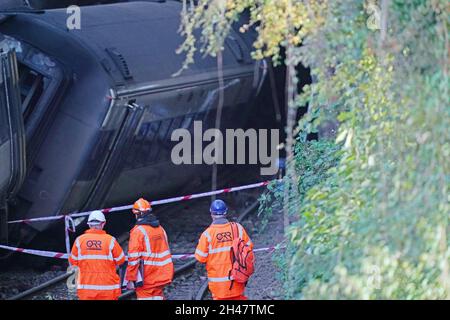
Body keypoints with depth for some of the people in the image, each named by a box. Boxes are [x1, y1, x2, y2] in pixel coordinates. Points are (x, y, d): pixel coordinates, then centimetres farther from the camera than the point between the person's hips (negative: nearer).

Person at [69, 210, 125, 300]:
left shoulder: (80, 240, -4)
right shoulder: (110, 240, -9)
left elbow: (73, 261, 5)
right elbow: (120, 260, 1)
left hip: (86, 288, 2)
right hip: (107, 288, -2)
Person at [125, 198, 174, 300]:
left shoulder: (138, 231, -11)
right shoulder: (160, 229, 11)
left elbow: (134, 258, -14)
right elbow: (165, 253, 16)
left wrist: (130, 279, -10)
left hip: (146, 280, -6)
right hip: (161, 277, 6)